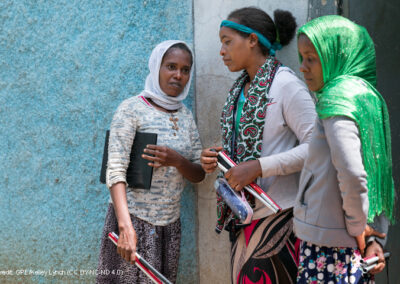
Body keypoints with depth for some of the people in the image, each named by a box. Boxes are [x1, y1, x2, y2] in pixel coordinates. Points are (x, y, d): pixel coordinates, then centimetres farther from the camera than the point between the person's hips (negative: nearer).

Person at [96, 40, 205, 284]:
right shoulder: (132, 109, -8)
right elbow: (116, 171, -17)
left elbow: (199, 175, 9)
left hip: (170, 224, 5)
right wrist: (126, 227, -29)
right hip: (133, 218, -5)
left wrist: (177, 161, -14)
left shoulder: (186, 115, 10)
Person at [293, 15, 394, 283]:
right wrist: (377, 237, 10)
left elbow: (352, 174, -26)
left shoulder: (338, 97, -15)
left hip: (328, 245, -9)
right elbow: (382, 175, 13)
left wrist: (358, 228, -13)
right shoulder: (367, 95, 12)